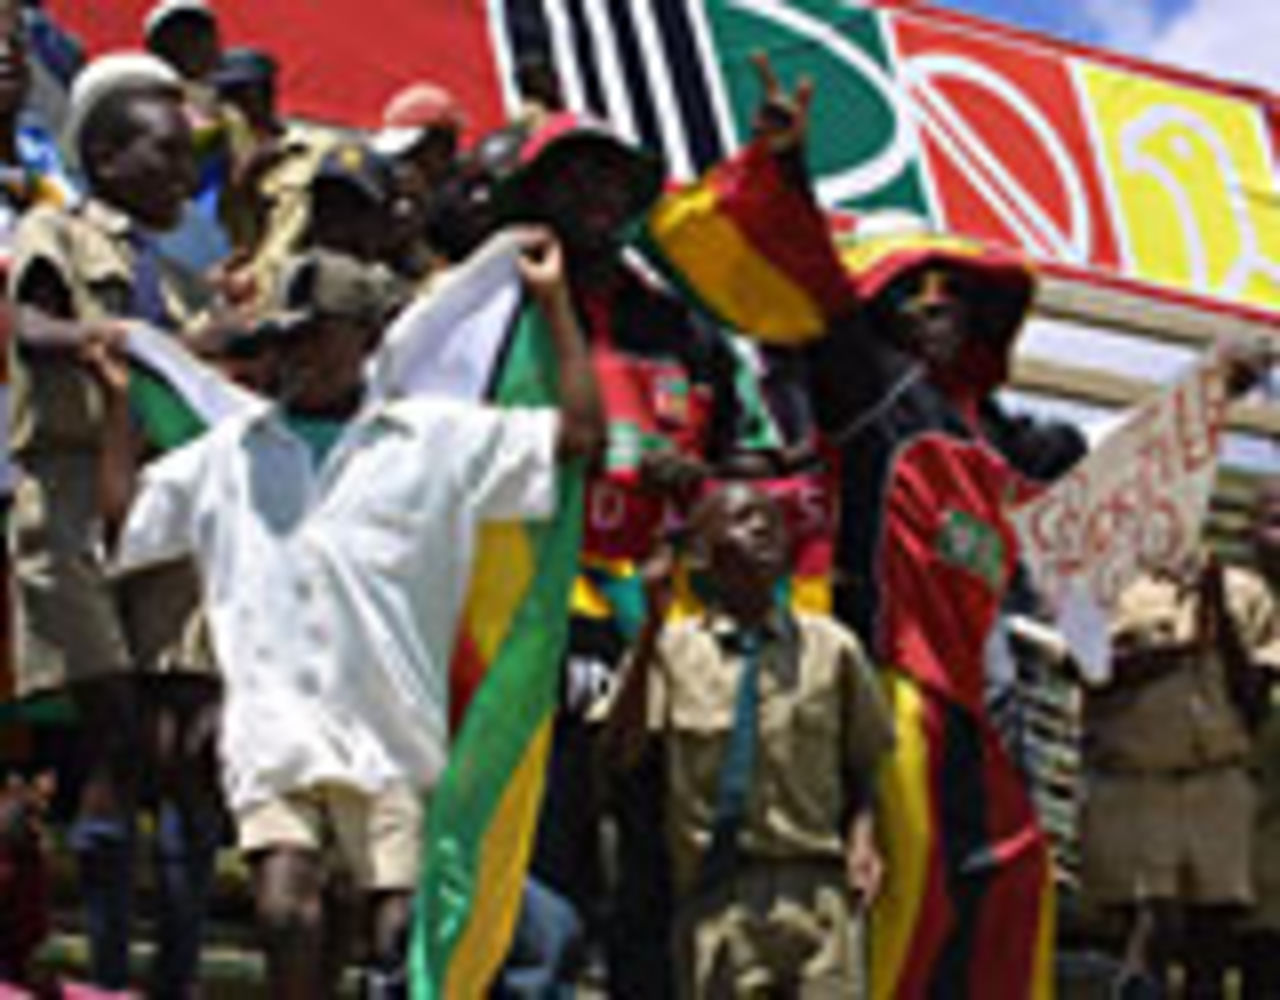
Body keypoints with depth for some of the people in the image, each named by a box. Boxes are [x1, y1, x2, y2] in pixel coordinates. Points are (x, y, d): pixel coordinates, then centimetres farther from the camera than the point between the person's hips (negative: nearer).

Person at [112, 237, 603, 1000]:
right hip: (274, 726, 1)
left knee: (402, 928, -1)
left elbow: (579, 433, 4)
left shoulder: (440, 438, 9)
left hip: (391, 733, -1)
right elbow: (122, 523, 23)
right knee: (286, 911, -19)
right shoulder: (228, 452, 17)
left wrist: (554, 301, 4)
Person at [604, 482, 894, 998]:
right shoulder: (672, 648, 4)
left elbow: (861, 767, 16)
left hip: (816, 883, 1)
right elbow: (621, 750, -10)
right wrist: (652, 627, -13)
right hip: (717, 891, -1)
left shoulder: (832, 647, 8)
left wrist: (861, 840, -3)